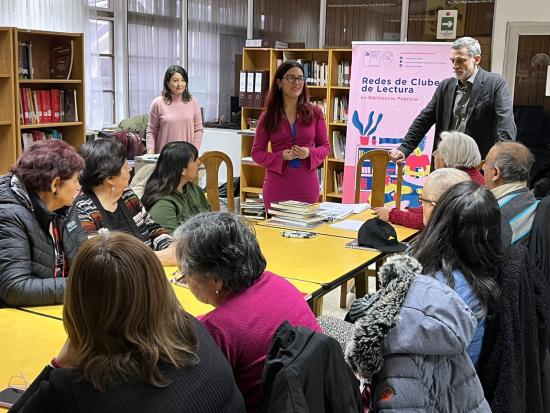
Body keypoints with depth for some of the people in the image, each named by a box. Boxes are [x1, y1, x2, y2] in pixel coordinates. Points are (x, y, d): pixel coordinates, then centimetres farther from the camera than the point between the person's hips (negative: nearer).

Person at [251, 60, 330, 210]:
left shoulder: (315, 113, 4)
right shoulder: (267, 117, 3)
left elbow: (325, 146, 9)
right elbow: (256, 152, 4)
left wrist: (309, 153, -12)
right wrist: (281, 156, -13)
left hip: (307, 186, 1)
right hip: (277, 187, -1)